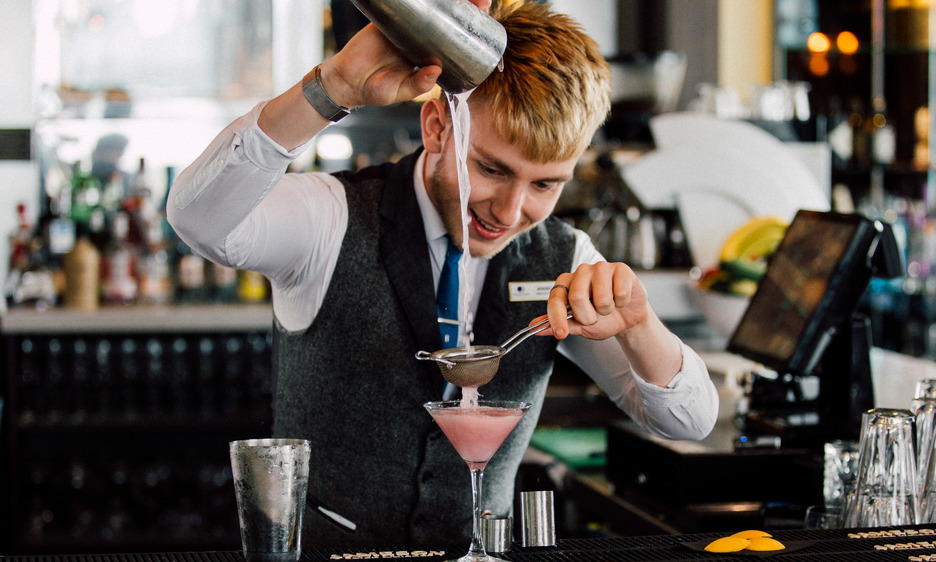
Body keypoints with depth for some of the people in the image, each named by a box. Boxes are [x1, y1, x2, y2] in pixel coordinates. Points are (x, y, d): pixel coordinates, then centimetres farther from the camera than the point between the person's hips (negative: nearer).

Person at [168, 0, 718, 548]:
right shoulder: (338, 220, -11)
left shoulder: (563, 261, 0)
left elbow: (690, 420, -2)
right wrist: (335, 87, -43)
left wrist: (635, 325, -23)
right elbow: (200, 217, -32)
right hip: (317, 555, -2)